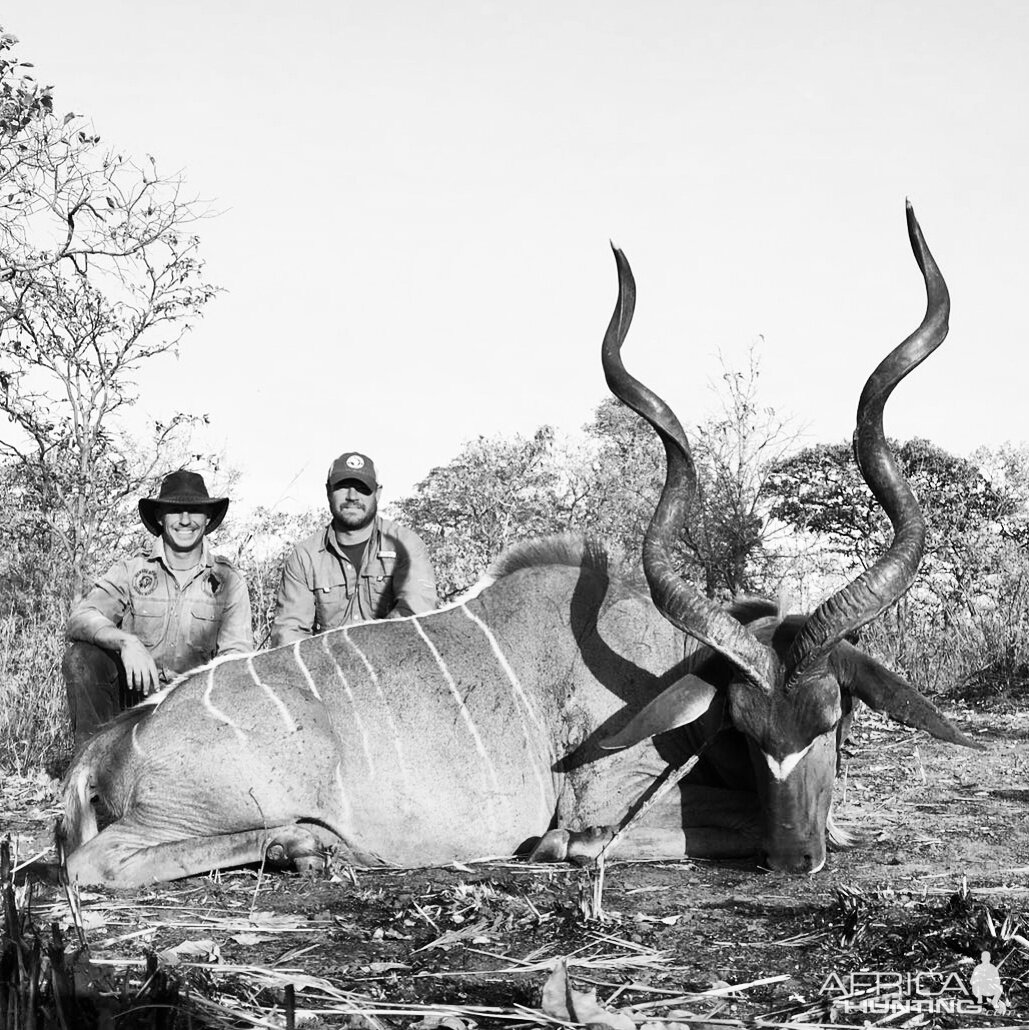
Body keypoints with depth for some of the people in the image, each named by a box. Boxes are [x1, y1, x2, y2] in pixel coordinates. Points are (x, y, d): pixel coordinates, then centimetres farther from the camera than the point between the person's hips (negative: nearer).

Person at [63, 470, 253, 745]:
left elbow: (237, 654, -2)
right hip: (132, 694, 0)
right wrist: (126, 642, -34)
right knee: (82, 657, -24)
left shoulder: (228, 580, 5)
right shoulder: (131, 570, 1)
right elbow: (79, 620, -13)